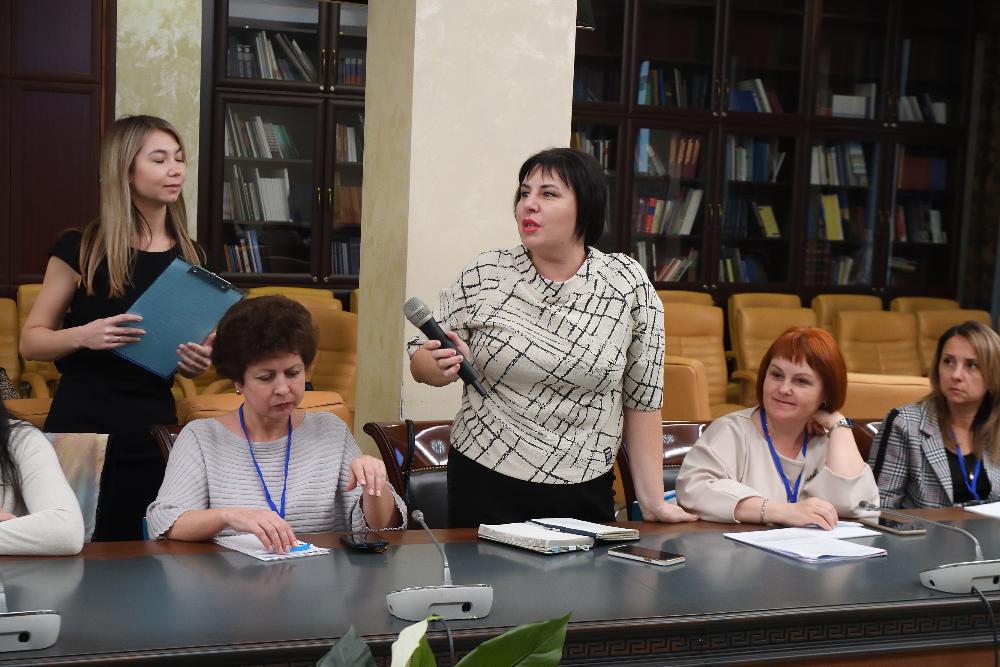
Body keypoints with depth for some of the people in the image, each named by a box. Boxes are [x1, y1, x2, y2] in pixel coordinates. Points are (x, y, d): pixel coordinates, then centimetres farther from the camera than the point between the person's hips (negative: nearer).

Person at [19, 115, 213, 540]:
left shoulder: (189, 258, 7)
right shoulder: (81, 248, -5)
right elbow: (30, 342, -1)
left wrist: (198, 361, -5)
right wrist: (83, 335, -20)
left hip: (154, 430, 4)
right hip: (82, 426, -4)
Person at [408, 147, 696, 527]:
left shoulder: (628, 283, -6)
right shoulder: (483, 276, -4)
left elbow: (641, 399, -1)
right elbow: (420, 361, 4)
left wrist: (652, 500, -1)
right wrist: (444, 365, -19)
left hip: (584, 495, 0)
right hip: (483, 489, 0)